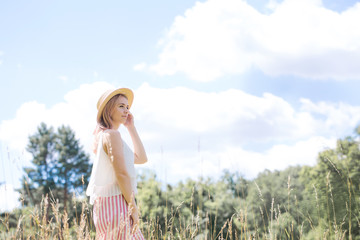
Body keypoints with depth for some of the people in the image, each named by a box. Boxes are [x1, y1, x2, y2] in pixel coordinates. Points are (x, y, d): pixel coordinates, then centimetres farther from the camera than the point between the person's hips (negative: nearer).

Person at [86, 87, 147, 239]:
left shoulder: (104, 136, 20)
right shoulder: (112, 135, -10)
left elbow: (141, 158, 24)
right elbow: (121, 174, -18)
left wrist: (131, 127, 21)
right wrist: (133, 208, -15)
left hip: (105, 204, 10)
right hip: (115, 203, -10)